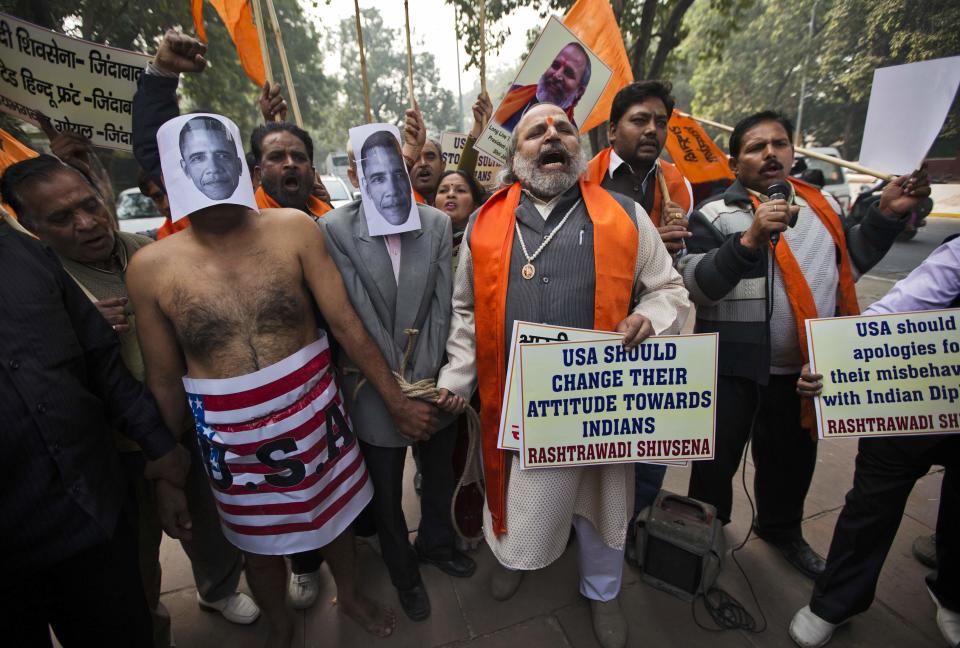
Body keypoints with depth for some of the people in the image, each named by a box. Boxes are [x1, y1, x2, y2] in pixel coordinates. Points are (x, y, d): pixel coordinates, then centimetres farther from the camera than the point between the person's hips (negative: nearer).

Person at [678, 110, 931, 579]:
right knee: (717, 461, 7)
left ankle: (781, 529, 49)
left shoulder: (822, 205, 10)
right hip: (736, 367, -6)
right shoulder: (715, 216, -10)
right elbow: (696, 285, -21)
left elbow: (848, 263, 21)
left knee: (792, 456, 23)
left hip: (805, 366, 6)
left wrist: (886, 215, 10)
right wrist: (750, 239, -31)